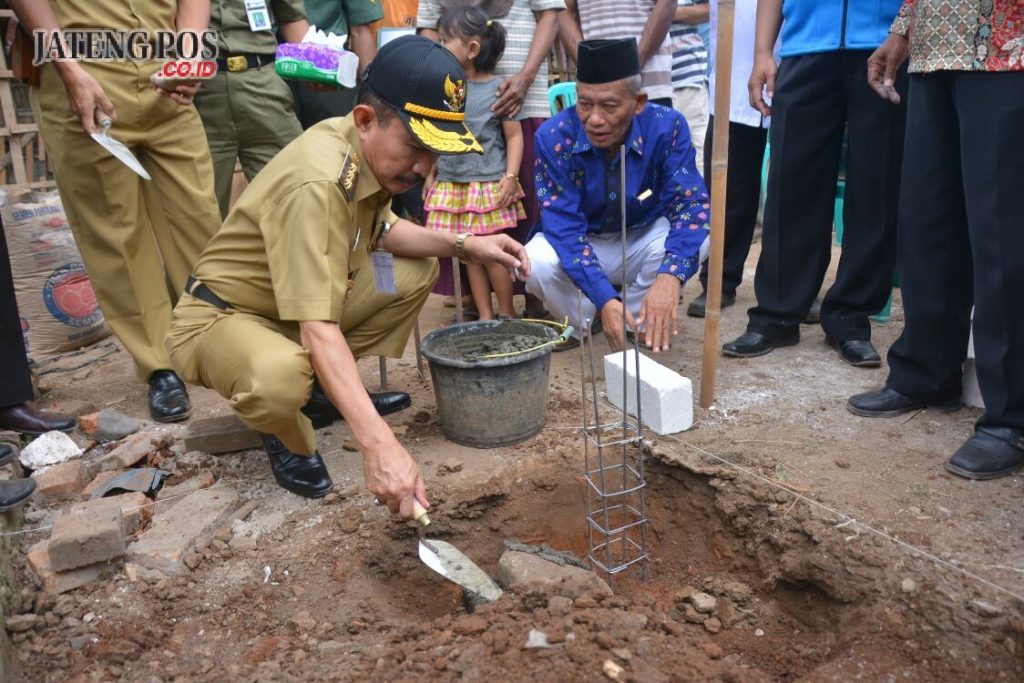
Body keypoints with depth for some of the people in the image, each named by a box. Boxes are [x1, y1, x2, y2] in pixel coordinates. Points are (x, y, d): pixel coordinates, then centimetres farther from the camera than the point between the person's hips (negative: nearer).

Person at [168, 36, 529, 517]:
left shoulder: (371, 150, -8)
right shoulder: (317, 184, -34)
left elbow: (380, 229, 11)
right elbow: (317, 331, -41)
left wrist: (462, 244, -6)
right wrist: (380, 446, -48)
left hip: (298, 307, 8)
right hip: (220, 317, -8)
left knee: (417, 270, 3)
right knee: (280, 375, -40)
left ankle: (334, 391, 6)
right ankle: (287, 438, -2)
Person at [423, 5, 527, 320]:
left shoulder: (497, 88, -6)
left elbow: (514, 135, -2)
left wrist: (510, 176, -11)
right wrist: (430, 174, 14)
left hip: (489, 183, -4)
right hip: (452, 184, 5)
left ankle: (506, 312, 15)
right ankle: (485, 315, 16)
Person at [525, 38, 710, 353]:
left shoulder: (667, 127, -23)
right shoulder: (554, 138, -25)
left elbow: (691, 201, -27)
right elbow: (564, 226, -28)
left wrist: (670, 277, -47)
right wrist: (606, 299, -42)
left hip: (644, 238, 1)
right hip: (582, 243, -1)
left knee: (694, 239, -30)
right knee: (535, 262, -32)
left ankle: (634, 323, -5)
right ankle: (581, 327, 0)